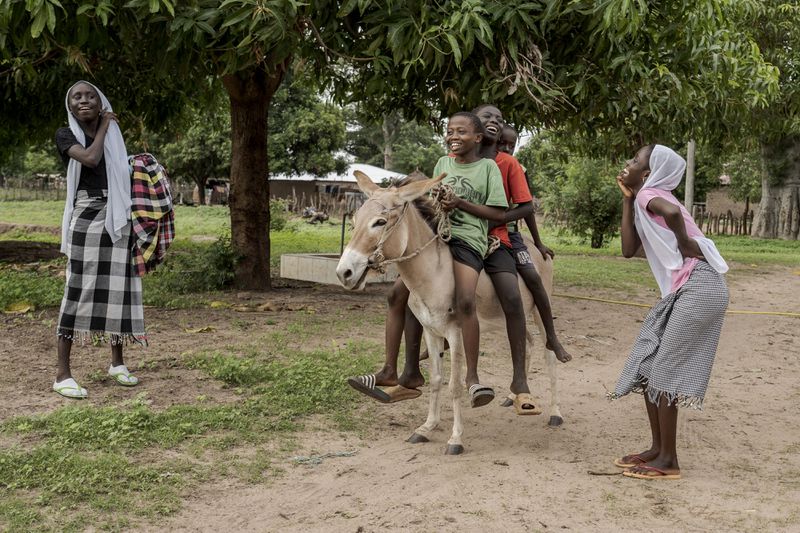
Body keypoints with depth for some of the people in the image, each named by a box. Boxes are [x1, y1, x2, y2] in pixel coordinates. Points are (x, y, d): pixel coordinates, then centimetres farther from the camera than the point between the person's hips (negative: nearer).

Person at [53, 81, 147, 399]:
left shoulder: (114, 137, 15)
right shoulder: (66, 134, 1)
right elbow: (90, 158, -17)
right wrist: (103, 126, -3)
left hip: (117, 218, 5)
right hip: (86, 216, -4)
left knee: (119, 288, 5)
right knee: (79, 289, -10)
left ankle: (117, 362, 18)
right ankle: (63, 373, -9)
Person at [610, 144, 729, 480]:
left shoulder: (649, 194, -8)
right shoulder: (644, 200, 19)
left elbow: (672, 212, -33)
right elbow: (629, 250, 8)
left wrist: (684, 244, -16)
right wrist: (627, 201, 9)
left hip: (698, 288, -10)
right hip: (684, 290, 10)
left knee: (664, 371, -5)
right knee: (647, 364, 13)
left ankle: (668, 461, 4)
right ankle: (657, 449, 20)